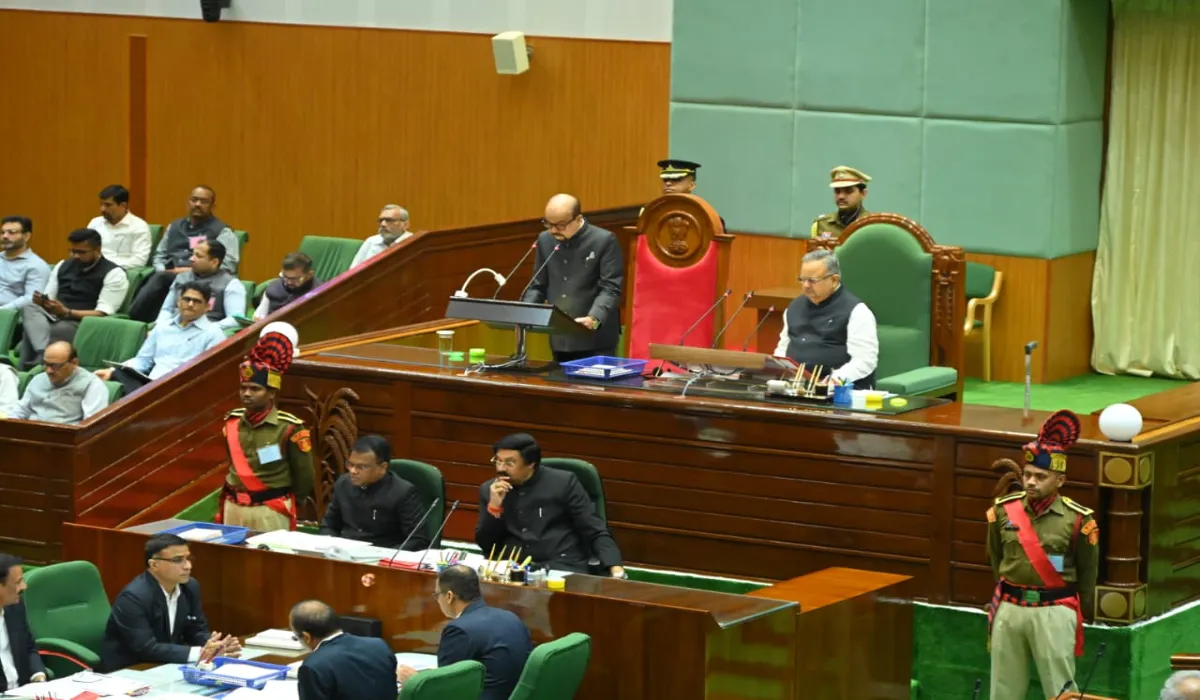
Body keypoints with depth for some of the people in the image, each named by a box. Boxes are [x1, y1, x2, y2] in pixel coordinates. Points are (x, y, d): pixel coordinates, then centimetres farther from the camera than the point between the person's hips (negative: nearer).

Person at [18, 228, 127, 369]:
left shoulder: (113, 274, -2)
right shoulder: (62, 266, 19)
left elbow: (102, 313, -11)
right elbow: (49, 300, 17)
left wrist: (67, 312, -23)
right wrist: (42, 302, -10)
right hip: (53, 318, 5)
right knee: (30, 308, -31)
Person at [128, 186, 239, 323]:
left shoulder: (221, 232, 7)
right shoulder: (174, 226, 26)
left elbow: (227, 266, -5)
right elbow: (160, 255, 30)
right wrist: (162, 271, 6)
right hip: (167, 277, 5)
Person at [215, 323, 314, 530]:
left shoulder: (289, 428, -13)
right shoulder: (232, 422, 4)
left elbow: (304, 477, -4)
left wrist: (286, 502, 6)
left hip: (271, 512, -5)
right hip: (234, 508, 5)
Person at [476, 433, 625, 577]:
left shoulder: (563, 483, 1)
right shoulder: (489, 490, 11)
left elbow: (596, 533, 0)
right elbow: (485, 545, 9)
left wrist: (615, 568, -15)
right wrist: (494, 506, -6)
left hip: (564, 568, -3)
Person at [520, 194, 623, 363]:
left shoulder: (604, 241, -7)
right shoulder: (545, 240, 10)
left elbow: (610, 288, -12)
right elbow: (538, 286, 16)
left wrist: (594, 318, -28)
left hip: (595, 339, -5)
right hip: (559, 340, 5)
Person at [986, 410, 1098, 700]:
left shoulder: (1077, 519, -9)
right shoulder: (1003, 510, 0)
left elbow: (1087, 573, 3)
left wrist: (1077, 617, 10)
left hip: (1054, 612, -3)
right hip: (1009, 609, 3)